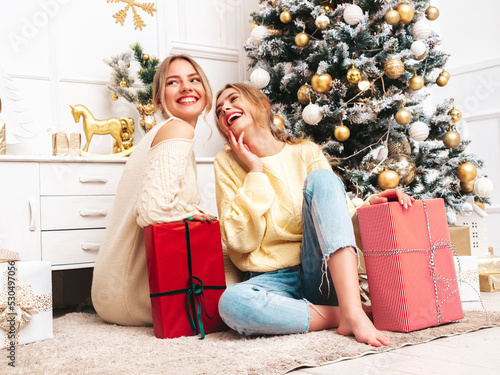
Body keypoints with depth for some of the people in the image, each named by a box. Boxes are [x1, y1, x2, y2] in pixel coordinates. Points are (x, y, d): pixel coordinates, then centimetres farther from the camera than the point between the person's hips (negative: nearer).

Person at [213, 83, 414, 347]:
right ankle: (339, 317, -21)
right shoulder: (227, 163, 7)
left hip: (322, 275, 2)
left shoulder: (305, 152, 9)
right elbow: (240, 240, -4)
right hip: (274, 281, -1)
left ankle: (352, 311, -32)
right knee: (231, 303, -36)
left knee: (320, 179, -21)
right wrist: (255, 172, -5)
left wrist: (370, 206, -12)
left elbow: (341, 218, 8)